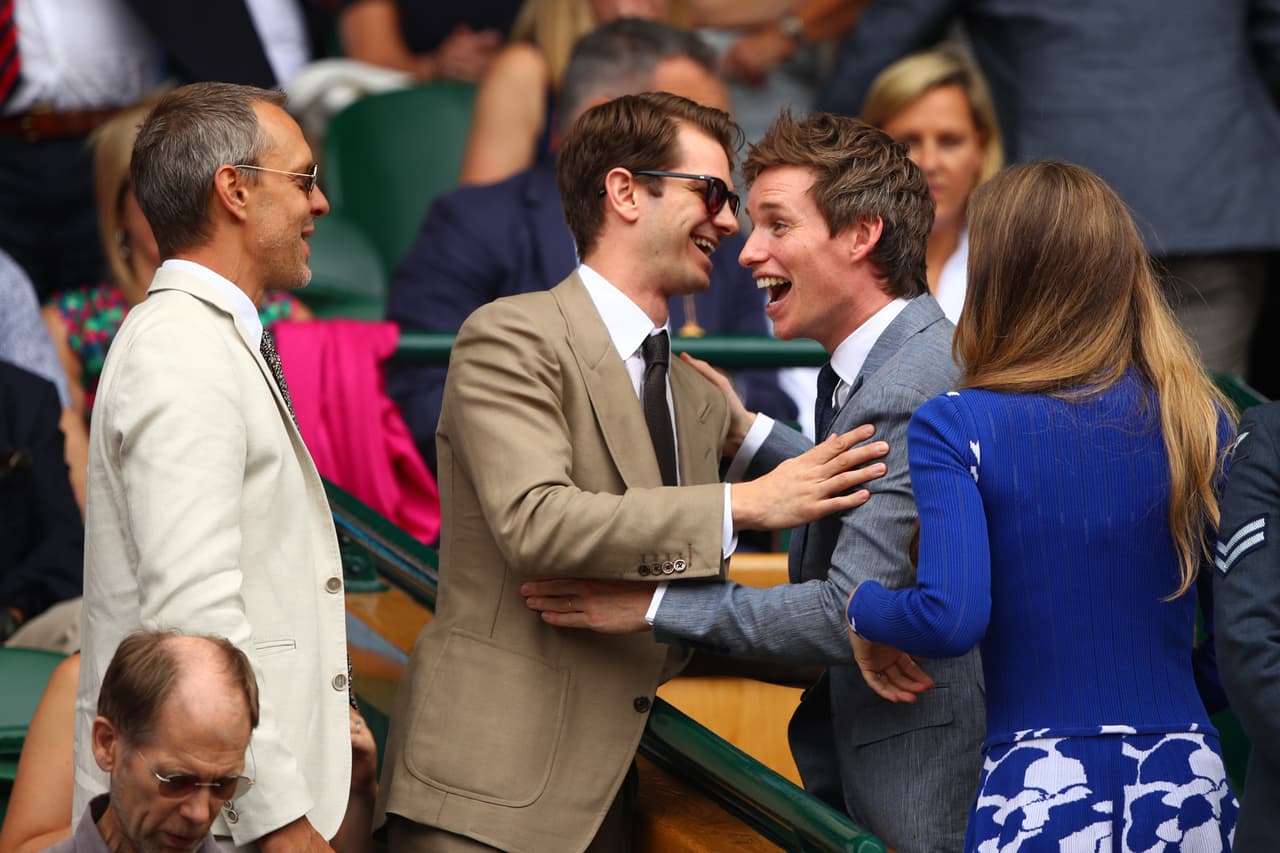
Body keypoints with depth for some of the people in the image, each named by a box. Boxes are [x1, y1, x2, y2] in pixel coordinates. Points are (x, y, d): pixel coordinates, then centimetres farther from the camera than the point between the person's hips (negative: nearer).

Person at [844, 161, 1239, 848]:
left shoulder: (954, 427, -7)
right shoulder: (1201, 419, 2)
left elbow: (949, 618, -18)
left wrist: (863, 608, 1)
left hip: (1038, 793, -3)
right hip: (1188, 782, 3)